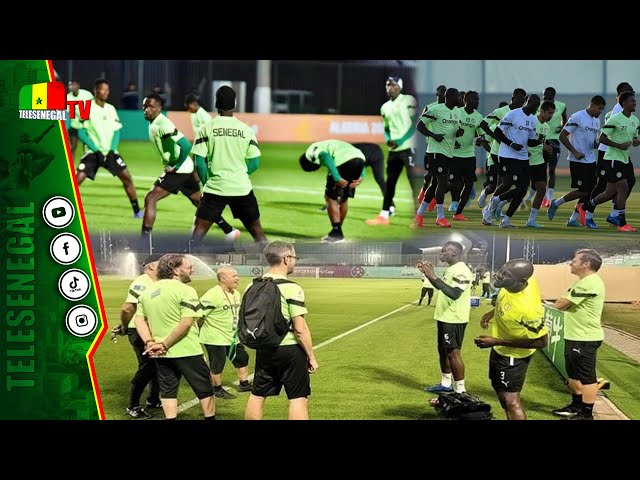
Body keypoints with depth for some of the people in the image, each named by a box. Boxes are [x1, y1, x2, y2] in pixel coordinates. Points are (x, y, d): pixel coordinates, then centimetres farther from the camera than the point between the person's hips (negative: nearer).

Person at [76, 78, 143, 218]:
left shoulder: (111, 109, 6)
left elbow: (116, 132, 6)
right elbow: (81, 133, -9)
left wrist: (111, 151, -8)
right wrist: (96, 151, -15)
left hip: (110, 151, 4)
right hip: (93, 152, -4)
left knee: (126, 177, -3)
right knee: (77, 179, -18)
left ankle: (137, 211, 7)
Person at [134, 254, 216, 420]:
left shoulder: (148, 291, 9)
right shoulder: (185, 291, -13)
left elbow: (139, 319, 6)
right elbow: (186, 323, -22)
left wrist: (150, 343, -4)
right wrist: (165, 345, -16)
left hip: (161, 354, 6)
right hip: (187, 351, -6)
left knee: (168, 391, 13)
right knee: (204, 389, 8)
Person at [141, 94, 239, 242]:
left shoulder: (162, 125, -20)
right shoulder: (154, 123, 10)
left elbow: (186, 145, -26)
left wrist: (175, 167, -21)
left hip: (178, 170, -11)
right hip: (185, 169, 11)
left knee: (150, 199, -15)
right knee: (199, 202, 22)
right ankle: (229, 231, 32)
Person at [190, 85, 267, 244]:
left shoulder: (206, 128, -4)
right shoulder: (246, 130, 2)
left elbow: (199, 162, -5)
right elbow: (254, 163, 3)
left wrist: (206, 182, 11)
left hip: (215, 188, -2)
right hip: (242, 188, 2)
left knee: (199, 229, 1)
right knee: (256, 230, 12)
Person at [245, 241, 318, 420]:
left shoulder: (252, 287, 3)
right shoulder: (291, 288, -15)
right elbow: (300, 329, -16)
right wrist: (311, 357, -7)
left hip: (264, 350, 6)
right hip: (289, 349, -6)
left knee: (257, 395, 15)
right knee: (298, 398, 1)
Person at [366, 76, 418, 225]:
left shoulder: (408, 101, -4)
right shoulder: (385, 107, 16)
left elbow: (414, 124, -9)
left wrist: (400, 141, -14)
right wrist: (388, 139, 3)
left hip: (409, 147, -7)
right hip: (394, 149, 7)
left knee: (415, 182, -9)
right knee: (390, 182, 11)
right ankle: (384, 216, 17)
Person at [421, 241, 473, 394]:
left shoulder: (461, 271, -21)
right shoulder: (451, 269, 12)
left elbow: (454, 294, -34)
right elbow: (442, 287, 28)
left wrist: (434, 277, -35)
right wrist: (430, 275, 12)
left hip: (454, 320, -11)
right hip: (445, 318, 11)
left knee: (453, 353, -9)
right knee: (443, 351, 18)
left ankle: (460, 391, -7)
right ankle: (445, 384, 30)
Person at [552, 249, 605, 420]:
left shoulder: (589, 283, -21)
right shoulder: (585, 282, 15)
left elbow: (560, 305, -19)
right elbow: (570, 305, 14)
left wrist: (564, 301, 2)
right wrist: (567, 302, -6)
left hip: (585, 339, -11)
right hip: (576, 337, 11)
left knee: (587, 377, -4)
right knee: (574, 374, 21)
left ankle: (586, 415, 1)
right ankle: (576, 406, 33)